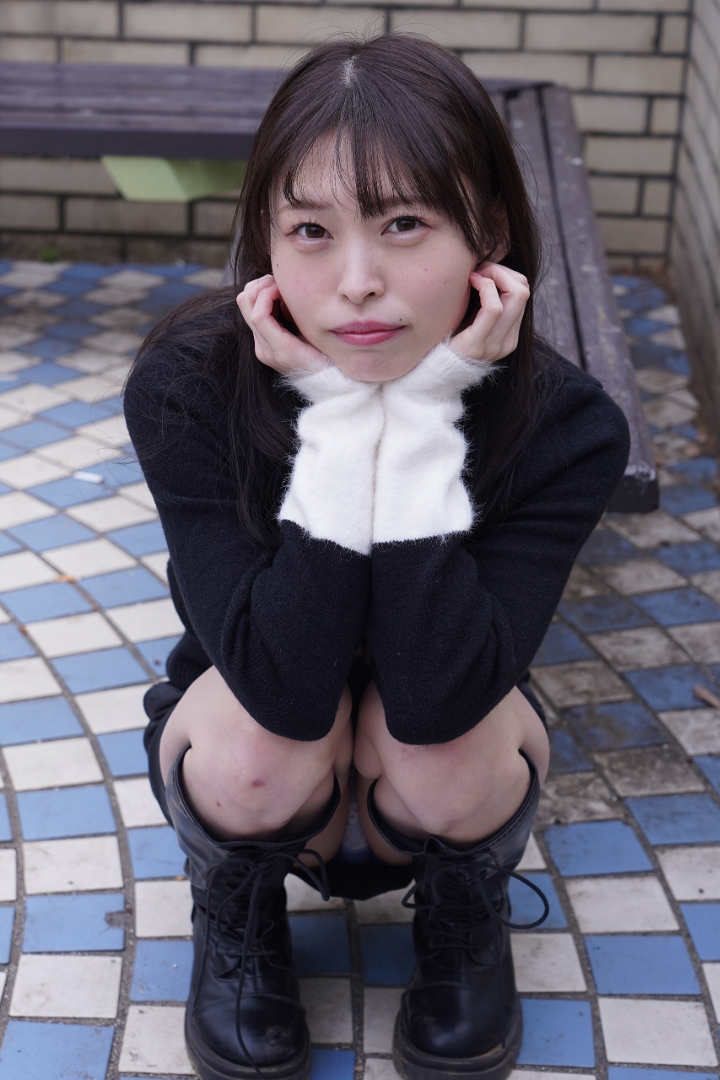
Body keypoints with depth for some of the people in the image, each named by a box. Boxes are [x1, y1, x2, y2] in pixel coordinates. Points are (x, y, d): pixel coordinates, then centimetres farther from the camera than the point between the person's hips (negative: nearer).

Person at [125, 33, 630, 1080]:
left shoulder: (565, 424, -26)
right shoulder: (186, 387, -28)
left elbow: (436, 701, -36)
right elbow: (284, 689, -35)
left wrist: (422, 422, -39)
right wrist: (339, 425, -39)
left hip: (447, 791, 1)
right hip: (254, 786, 0)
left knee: (442, 742, -32)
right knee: (265, 740, -33)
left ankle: (465, 911, 6)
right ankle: (237, 908, 5)